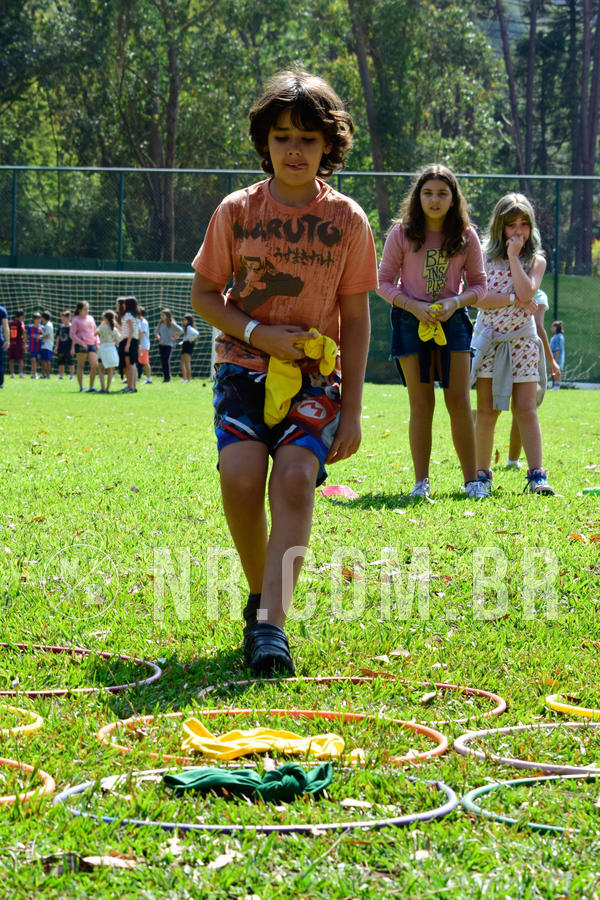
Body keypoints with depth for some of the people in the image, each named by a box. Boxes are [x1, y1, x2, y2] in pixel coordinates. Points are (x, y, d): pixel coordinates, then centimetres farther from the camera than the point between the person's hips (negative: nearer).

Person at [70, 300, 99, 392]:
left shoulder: (91, 318, 15)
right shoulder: (76, 320, -2)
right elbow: (72, 334, -6)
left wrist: (97, 343, 10)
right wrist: (82, 343, -14)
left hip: (92, 345, 5)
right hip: (81, 346, -5)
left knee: (95, 365, -6)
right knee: (81, 366, 1)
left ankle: (91, 387, 0)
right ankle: (81, 387, 6)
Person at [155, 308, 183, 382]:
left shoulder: (172, 324, -6)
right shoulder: (161, 323, 13)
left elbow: (181, 330, -10)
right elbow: (157, 331, 31)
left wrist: (175, 338, -8)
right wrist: (157, 336, 14)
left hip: (168, 344, -6)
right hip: (161, 344, 6)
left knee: (166, 361, -11)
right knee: (162, 361, 4)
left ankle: (168, 377, -7)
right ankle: (164, 377, 8)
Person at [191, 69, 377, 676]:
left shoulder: (347, 220, 1)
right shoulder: (237, 211, 1)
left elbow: (356, 319, 6)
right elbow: (203, 295, 8)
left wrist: (352, 410, 2)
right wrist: (257, 333, -10)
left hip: (314, 375, 0)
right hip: (244, 367, 0)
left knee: (295, 478, -23)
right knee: (241, 476, -22)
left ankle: (271, 625, -28)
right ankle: (258, 593, 3)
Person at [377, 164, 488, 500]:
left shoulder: (466, 236, -2)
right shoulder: (402, 233, -5)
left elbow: (479, 284, 4)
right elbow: (384, 282, -2)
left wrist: (455, 302, -15)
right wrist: (414, 306, -16)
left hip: (452, 320, 1)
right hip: (411, 321, -1)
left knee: (460, 403, -1)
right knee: (421, 405, 0)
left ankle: (472, 481, 6)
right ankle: (421, 482, 7)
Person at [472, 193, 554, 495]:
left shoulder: (536, 261, 5)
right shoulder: (485, 257, 4)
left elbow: (526, 292, -14)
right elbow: (477, 297, -9)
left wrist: (514, 256, -11)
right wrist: (514, 300, -15)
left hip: (522, 339, 0)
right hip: (489, 339, 0)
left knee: (526, 409, -6)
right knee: (487, 411, 1)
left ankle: (537, 475, -8)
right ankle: (482, 473, 9)